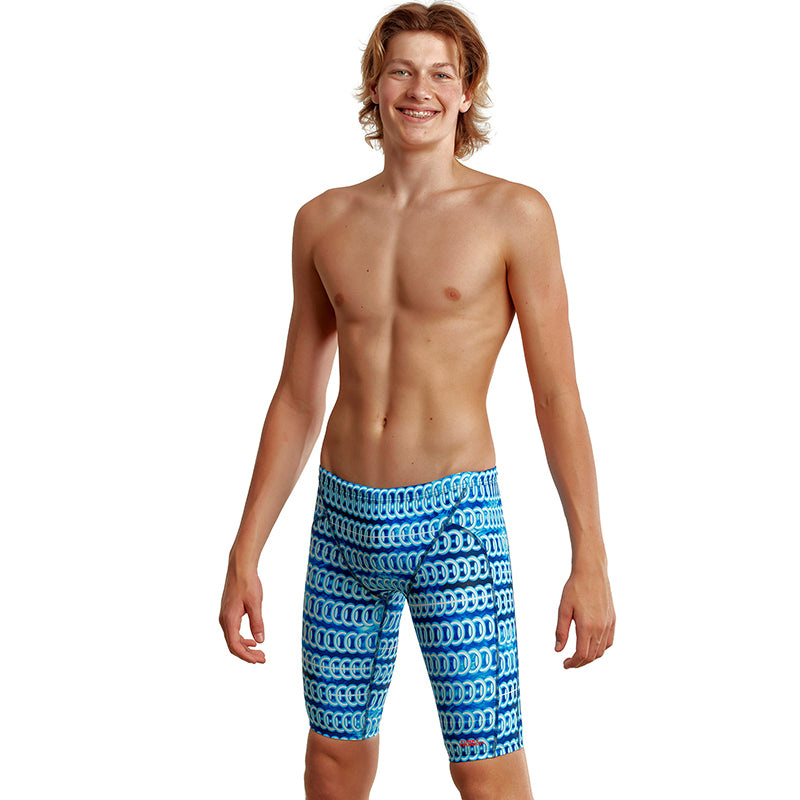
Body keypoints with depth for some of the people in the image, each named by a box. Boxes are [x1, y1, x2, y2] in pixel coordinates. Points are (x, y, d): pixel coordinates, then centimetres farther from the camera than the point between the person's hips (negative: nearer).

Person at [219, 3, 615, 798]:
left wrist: (590, 560, -9)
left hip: (455, 519, -4)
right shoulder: (324, 221, 7)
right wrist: (244, 555, 9)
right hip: (343, 520, 4)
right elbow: (297, 399, 11)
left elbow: (557, 395, -4)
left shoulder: (513, 215, -4)